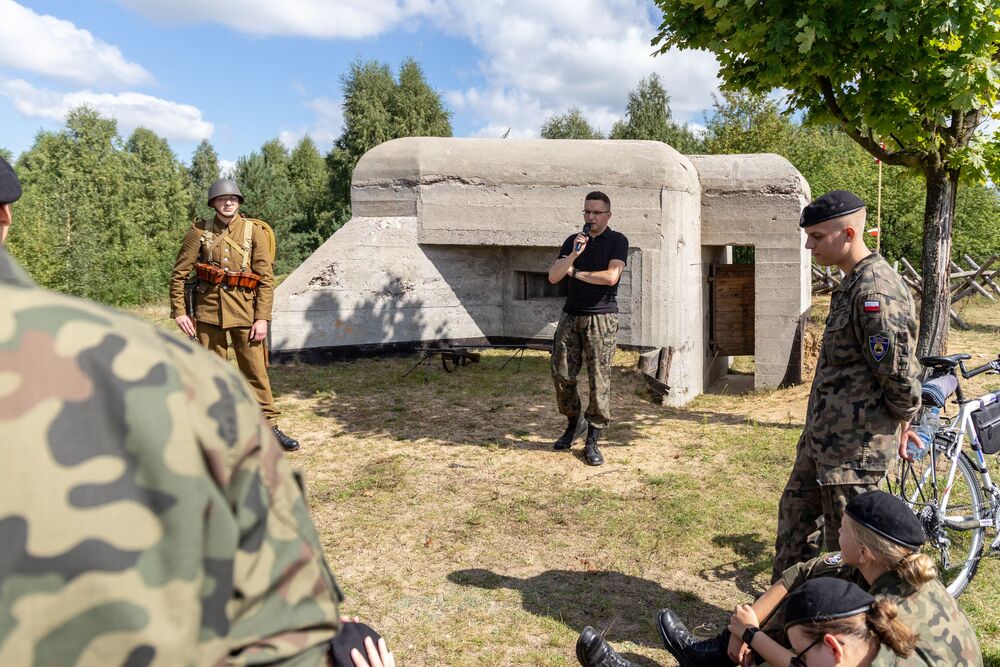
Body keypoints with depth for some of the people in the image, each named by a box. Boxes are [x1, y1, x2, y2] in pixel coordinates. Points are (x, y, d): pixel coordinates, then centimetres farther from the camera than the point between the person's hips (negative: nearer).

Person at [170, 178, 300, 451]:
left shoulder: (255, 231, -1)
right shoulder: (200, 231, 3)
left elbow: (267, 278, -4)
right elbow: (179, 273, 7)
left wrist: (262, 318, -10)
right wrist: (179, 311, 0)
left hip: (245, 309, -1)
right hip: (209, 309, 2)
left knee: (255, 370, 0)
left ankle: (269, 427, 8)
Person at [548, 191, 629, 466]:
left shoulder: (617, 241, 0)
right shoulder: (572, 241, 12)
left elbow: (611, 277, -14)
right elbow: (553, 277, 2)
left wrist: (575, 272, -3)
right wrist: (573, 255, -14)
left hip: (601, 317, -4)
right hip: (571, 316, 4)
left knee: (599, 379, -5)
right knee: (562, 376, 3)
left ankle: (592, 441, 2)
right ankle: (573, 423, 26)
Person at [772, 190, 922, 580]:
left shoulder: (876, 291, -23)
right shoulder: (852, 283, 11)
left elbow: (900, 371, -24)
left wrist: (903, 422, -7)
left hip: (855, 445, -11)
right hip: (822, 436, 11)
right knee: (794, 517, 22)